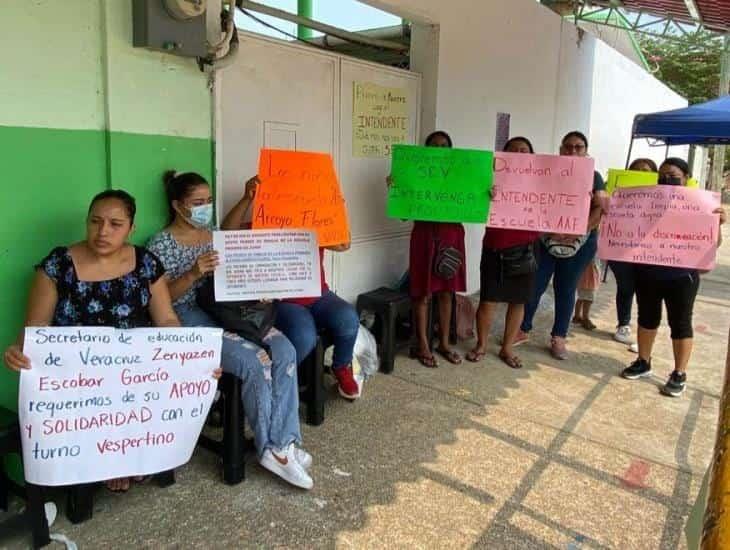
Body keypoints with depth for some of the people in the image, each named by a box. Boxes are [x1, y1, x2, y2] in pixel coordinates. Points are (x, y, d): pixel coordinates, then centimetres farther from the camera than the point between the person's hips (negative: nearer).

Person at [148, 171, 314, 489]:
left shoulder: (212, 235, 17)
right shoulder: (161, 245, -2)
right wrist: (193, 274, -24)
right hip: (190, 319, -6)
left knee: (284, 351, -19)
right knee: (256, 362, -28)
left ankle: (284, 443, -16)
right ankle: (271, 448, -11)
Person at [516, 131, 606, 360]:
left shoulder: (593, 177, 5)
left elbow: (600, 209, -6)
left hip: (580, 242, 0)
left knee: (566, 289, 9)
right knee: (534, 285, 0)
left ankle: (558, 338, 19)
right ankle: (523, 330, 16)